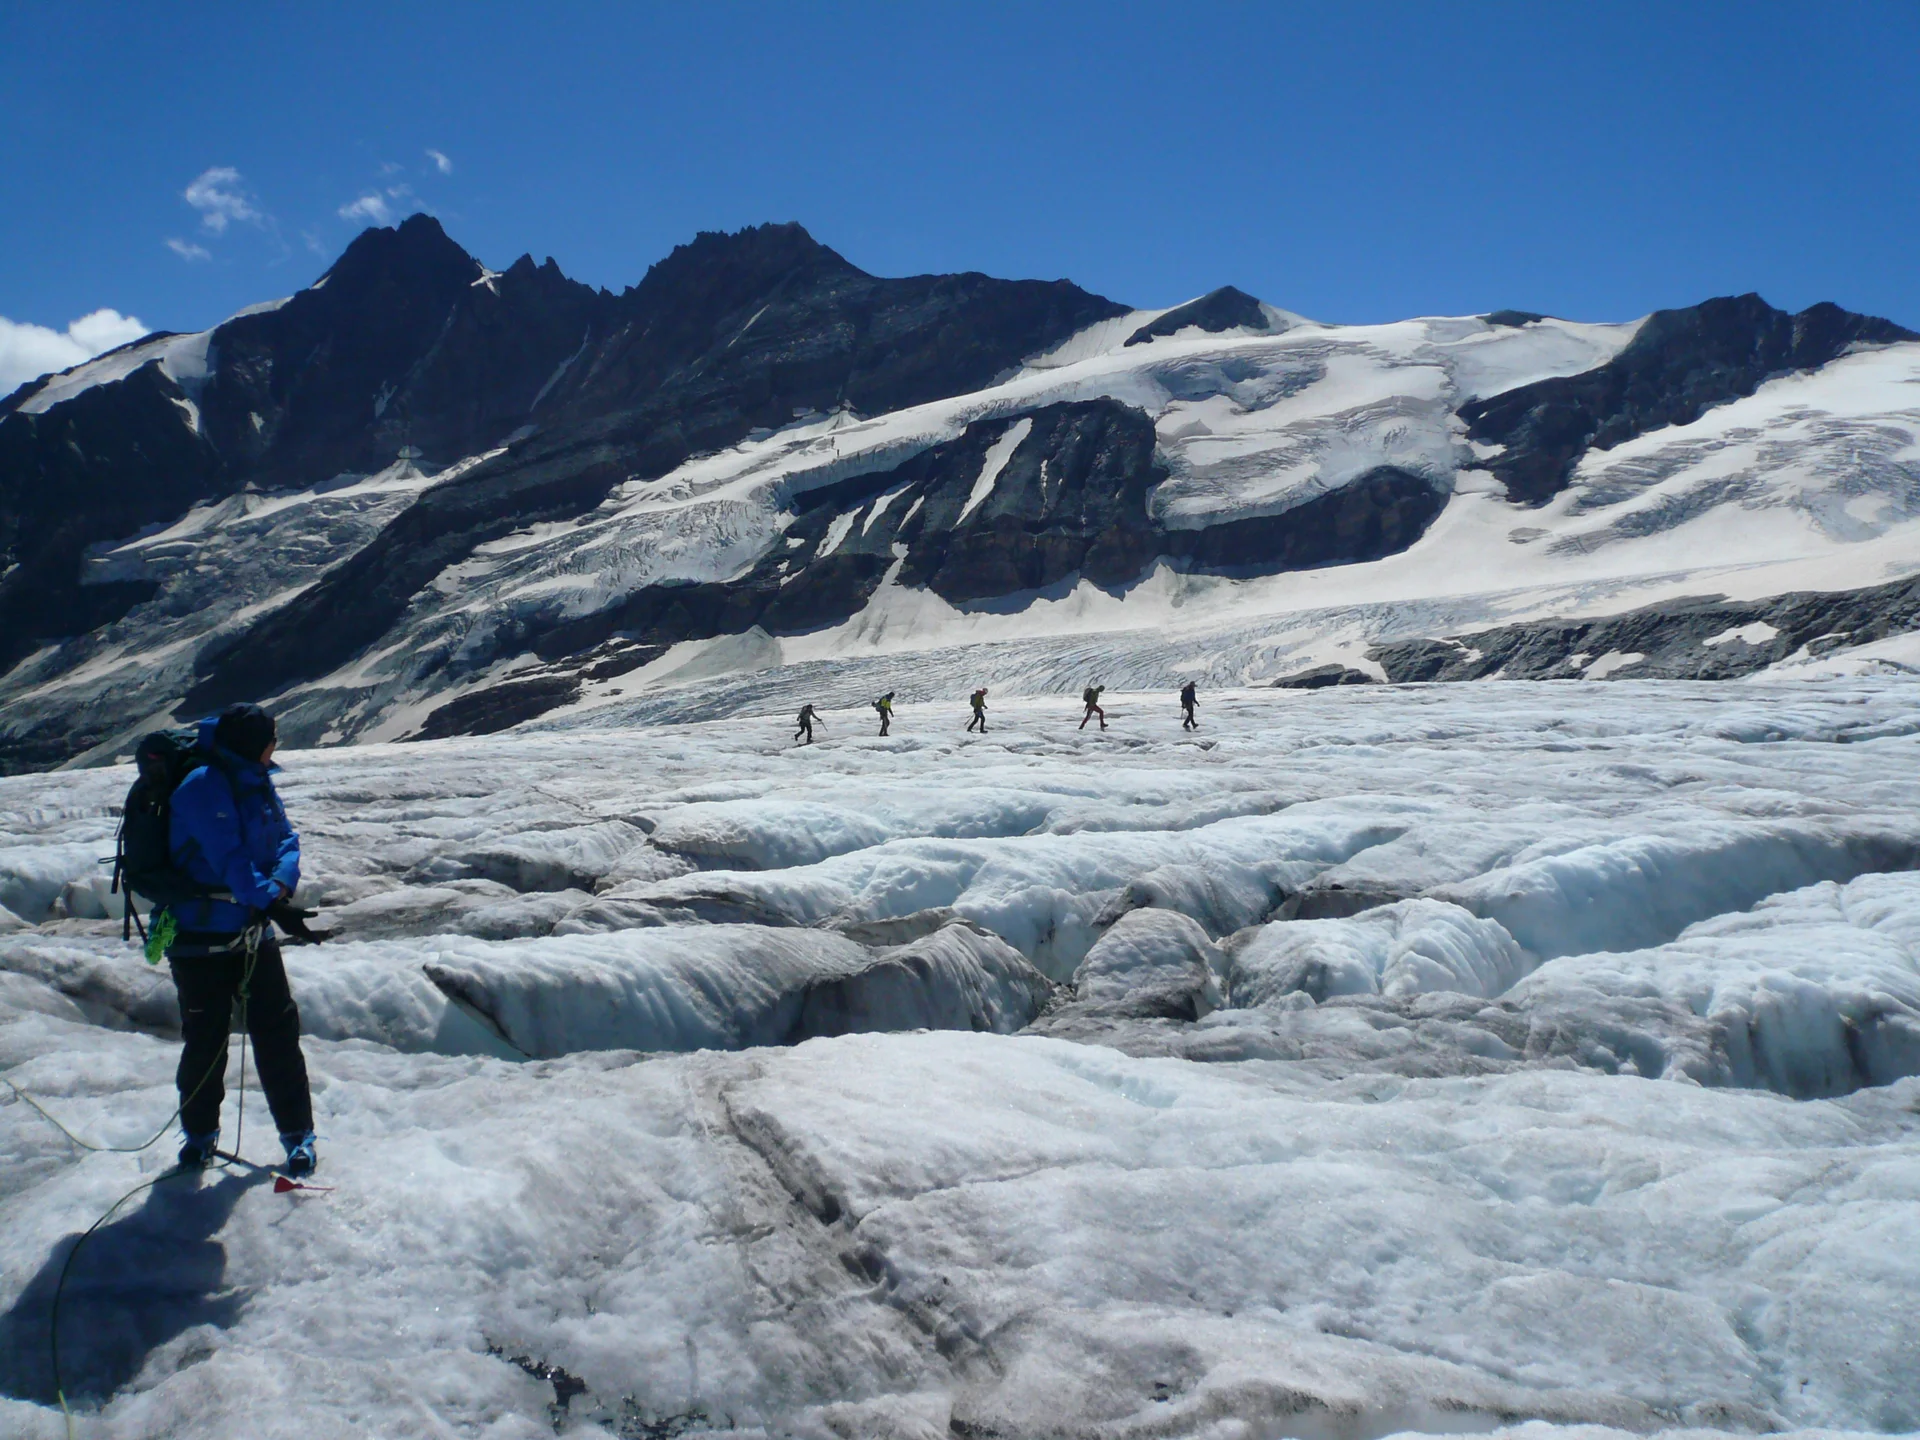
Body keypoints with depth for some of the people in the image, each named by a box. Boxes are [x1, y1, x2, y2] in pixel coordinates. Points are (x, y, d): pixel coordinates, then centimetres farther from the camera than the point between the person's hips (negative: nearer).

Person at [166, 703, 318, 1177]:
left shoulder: (258, 782, 3)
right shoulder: (204, 786, -19)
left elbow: (286, 839, 1)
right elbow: (229, 858, -25)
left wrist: (280, 885, -18)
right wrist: (271, 903, -30)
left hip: (254, 933, 6)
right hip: (202, 936, -6)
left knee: (278, 1031, 4)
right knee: (205, 1038, 7)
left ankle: (297, 1133, 13)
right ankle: (200, 1133, 28)